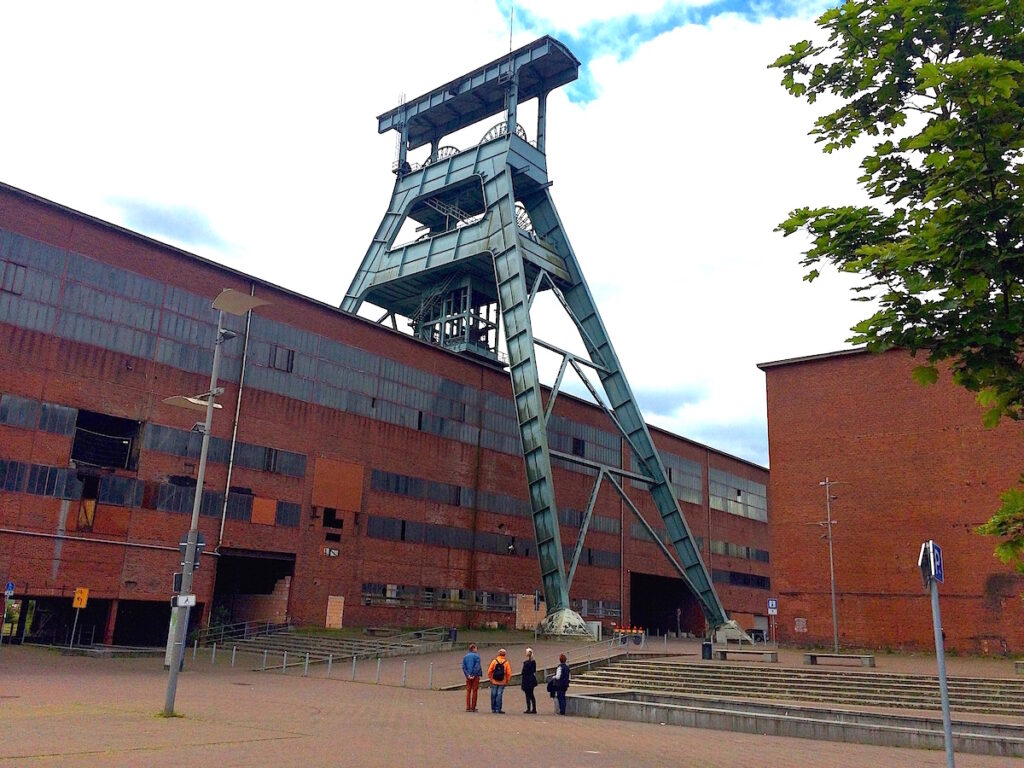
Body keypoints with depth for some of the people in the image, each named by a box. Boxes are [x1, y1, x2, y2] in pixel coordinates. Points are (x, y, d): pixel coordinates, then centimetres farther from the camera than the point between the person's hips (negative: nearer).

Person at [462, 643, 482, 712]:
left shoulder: (465, 656, 7)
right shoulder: (476, 656, -8)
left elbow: (463, 667, 0)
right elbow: (477, 667, -15)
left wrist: (467, 675, -4)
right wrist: (474, 674, -10)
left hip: (468, 677, 4)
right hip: (475, 676, -4)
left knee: (468, 691, 9)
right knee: (474, 691, 3)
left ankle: (468, 707, 8)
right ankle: (473, 707, 3)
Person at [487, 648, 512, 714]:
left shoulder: (494, 661, -3)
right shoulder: (506, 662, -3)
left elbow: (489, 671, -5)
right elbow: (509, 673, -6)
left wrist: (490, 679, 7)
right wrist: (507, 681, 5)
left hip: (494, 682, 0)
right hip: (502, 682, 0)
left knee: (493, 695, 9)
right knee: (499, 695, 3)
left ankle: (493, 709, 14)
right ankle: (498, 709, 0)